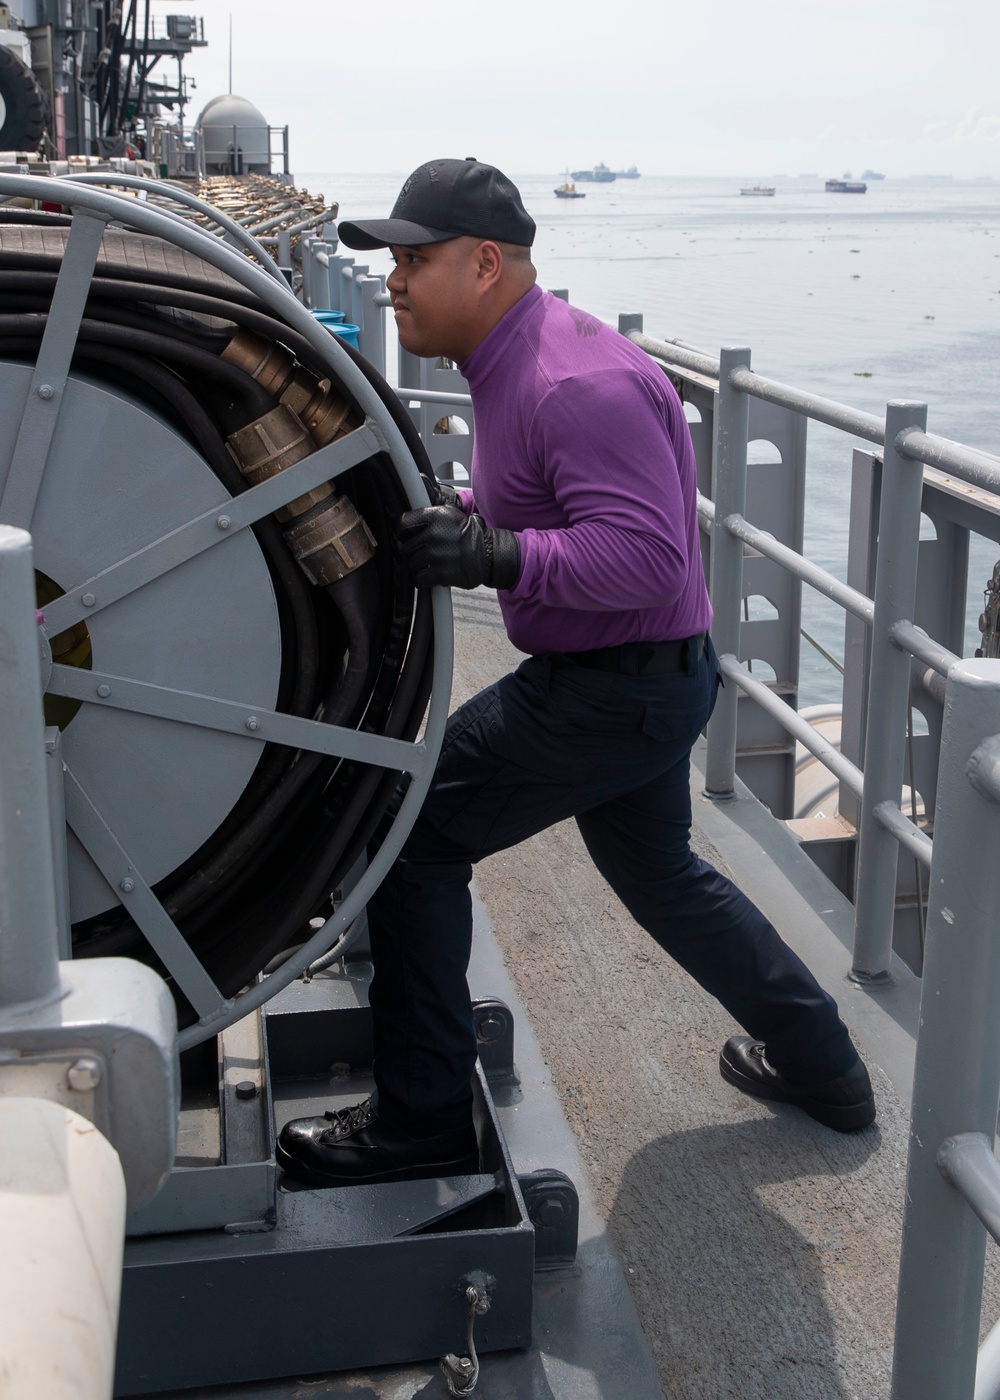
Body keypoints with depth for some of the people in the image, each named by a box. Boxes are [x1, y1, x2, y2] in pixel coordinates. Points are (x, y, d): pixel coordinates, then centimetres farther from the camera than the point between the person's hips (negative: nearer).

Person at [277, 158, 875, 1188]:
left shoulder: (575, 383, -25)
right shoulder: (515, 360, 9)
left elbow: (647, 556, -31)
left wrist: (498, 555, -40)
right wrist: (457, 512, 6)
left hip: (616, 692, -11)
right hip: (637, 680, 11)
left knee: (410, 835, -8)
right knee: (659, 874, 26)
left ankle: (420, 1122, 4)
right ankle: (819, 1065, 41)